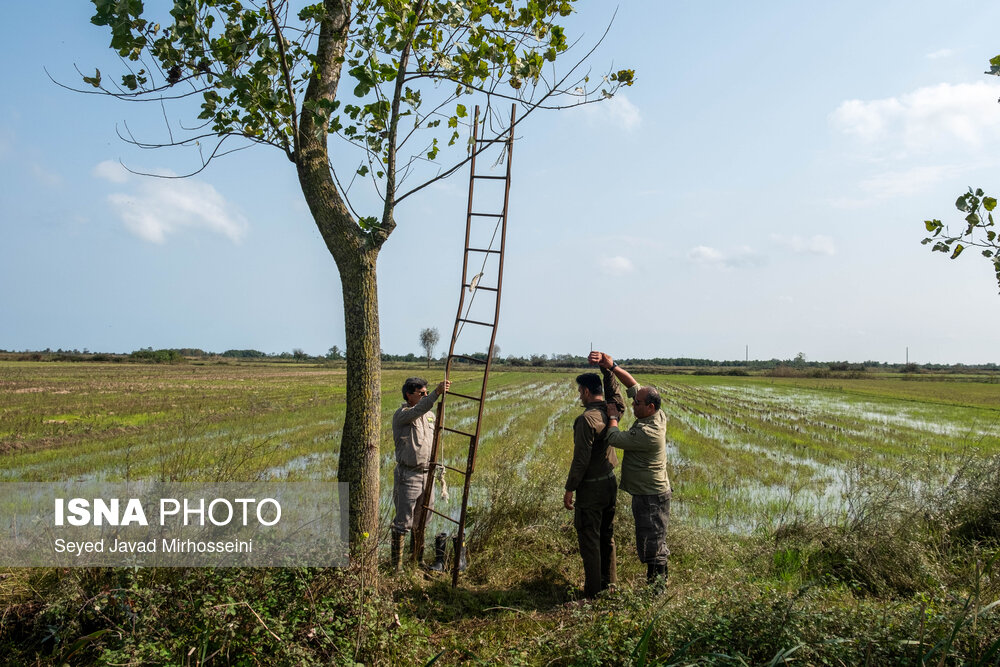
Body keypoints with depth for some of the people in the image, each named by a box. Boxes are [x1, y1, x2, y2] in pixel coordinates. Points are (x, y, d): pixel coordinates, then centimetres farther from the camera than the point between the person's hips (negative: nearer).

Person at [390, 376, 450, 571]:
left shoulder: (430, 415, 13)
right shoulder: (401, 414, -10)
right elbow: (418, 410, -33)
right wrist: (437, 393, -46)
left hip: (427, 474, 7)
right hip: (408, 475, -7)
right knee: (403, 521, -4)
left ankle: (418, 560, 27)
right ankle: (396, 564, 6)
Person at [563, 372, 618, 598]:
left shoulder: (586, 419, -22)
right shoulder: (610, 412, 0)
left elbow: (581, 459, -22)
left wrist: (569, 489, -14)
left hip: (591, 487, -8)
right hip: (610, 482, 8)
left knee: (589, 540, 2)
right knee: (607, 537, 19)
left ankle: (593, 592, 10)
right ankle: (610, 584, 30)